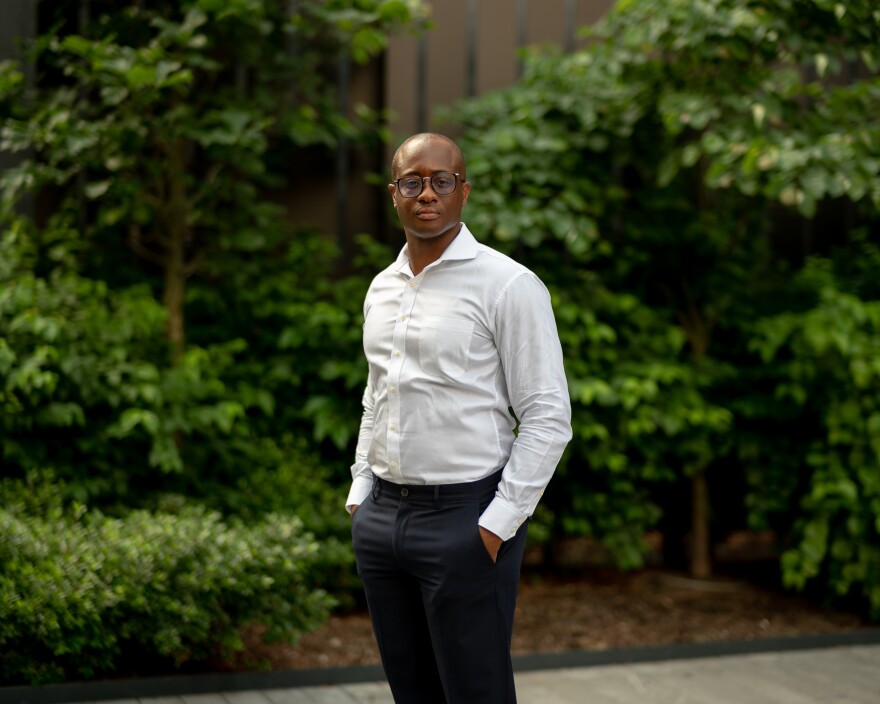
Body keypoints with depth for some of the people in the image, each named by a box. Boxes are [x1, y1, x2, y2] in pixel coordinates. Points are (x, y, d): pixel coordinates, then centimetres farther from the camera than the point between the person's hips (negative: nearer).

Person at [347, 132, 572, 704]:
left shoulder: (508, 285, -9)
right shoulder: (382, 288, 13)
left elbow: (548, 417, -11)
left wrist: (500, 522, -15)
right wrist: (360, 494, 14)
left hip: (464, 519, -6)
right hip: (381, 517, 7)